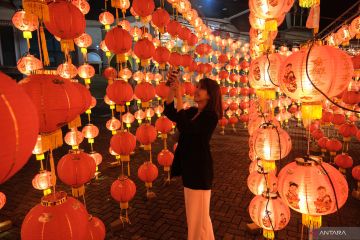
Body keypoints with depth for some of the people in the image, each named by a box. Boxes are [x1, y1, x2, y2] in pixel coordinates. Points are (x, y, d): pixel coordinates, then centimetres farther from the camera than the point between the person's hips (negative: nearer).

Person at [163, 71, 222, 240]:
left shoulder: (211, 116, -18)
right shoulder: (192, 112, 6)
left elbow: (184, 127, -31)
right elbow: (169, 113, 2)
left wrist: (179, 97, -30)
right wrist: (171, 89, -7)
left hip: (200, 168, -8)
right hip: (189, 166, 8)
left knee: (199, 213, 7)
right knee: (193, 212, 24)